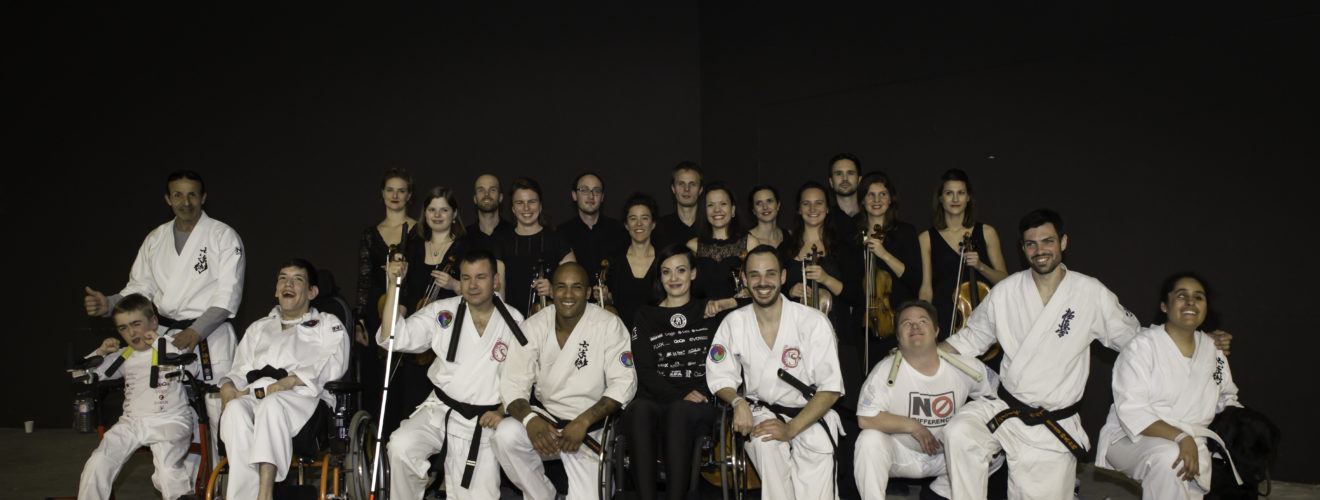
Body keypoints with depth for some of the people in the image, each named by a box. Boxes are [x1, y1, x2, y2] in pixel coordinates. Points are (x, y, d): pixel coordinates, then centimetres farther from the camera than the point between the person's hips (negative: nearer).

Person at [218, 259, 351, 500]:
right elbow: (240, 369, 26)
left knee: (272, 405, -40)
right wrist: (228, 386, 0)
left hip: (302, 396, -3)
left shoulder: (328, 325, 21)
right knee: (235, 410, -34)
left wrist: (291, 381, -14)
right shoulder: (258, 328, 35)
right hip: (255, 396, 4)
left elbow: (332, 365, 2)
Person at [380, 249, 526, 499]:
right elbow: (393, 339, -6)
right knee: (401, 446, -28)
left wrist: (502, 412, -9)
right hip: (440, 411, 0)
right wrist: (393, 287, -13)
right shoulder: (442, 313, 2)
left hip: (484, 422, 0)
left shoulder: (514, 323, 2)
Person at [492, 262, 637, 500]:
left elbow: (623, 382, -13)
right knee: (505, 434, -26)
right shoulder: (534, 326, -2)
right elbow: (513, 382, -7)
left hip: (589, 427, -3)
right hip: (545, 417, 3)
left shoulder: (609, 325, -9)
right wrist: (529, 419, -27)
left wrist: (583, 422, -24)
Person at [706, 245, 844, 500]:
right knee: (767, 444, -31)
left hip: (810, 415, 0)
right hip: (761, 411, 1)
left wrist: (791, 429, -18)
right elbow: (720, 377, 9)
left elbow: (831, 388, -7)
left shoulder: (814, 321, -6)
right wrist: (738, 401, -15)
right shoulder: (734, 323, 3)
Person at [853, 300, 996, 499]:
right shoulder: (886, 371, -15)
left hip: (947, 454, 3)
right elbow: (865, 419, -22)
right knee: (870, 440, -32)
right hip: (901, 455, -3)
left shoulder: (966, 367, -5)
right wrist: (912, 426, -22)